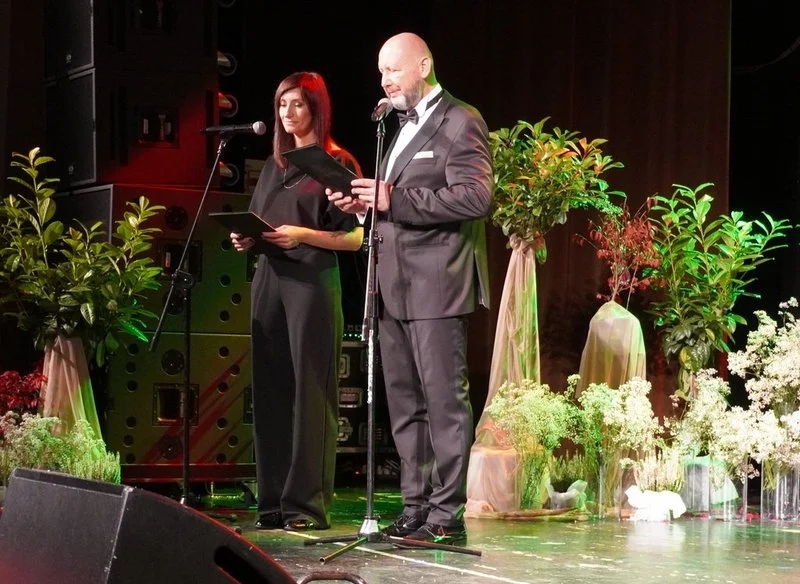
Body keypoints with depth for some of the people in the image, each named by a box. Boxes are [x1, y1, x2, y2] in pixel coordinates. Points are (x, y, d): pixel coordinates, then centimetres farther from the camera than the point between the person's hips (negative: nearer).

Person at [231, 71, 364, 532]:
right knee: (271, 392, 4)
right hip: (269, 282, 6)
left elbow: (354, 237, -6)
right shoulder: (274, 166, 18)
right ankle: (274, 502, 7)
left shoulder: (337, 164, 0)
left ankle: (308, 503, -5)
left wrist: (302, 235, -18)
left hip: (313, 282, -6)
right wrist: (247, 239, 2)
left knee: (310, 392, -6)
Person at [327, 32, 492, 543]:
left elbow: (475, 197, -17)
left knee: (444, 400, -7)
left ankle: (447, 514, -4)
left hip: (436, 285, -9)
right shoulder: (400, 127, 23)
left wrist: (393, 200, -19)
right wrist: (364, 203, 7)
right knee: (404, 405, 9)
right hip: (395, 287, 9)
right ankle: (416, 507, 14)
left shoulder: (459, 122, -5)